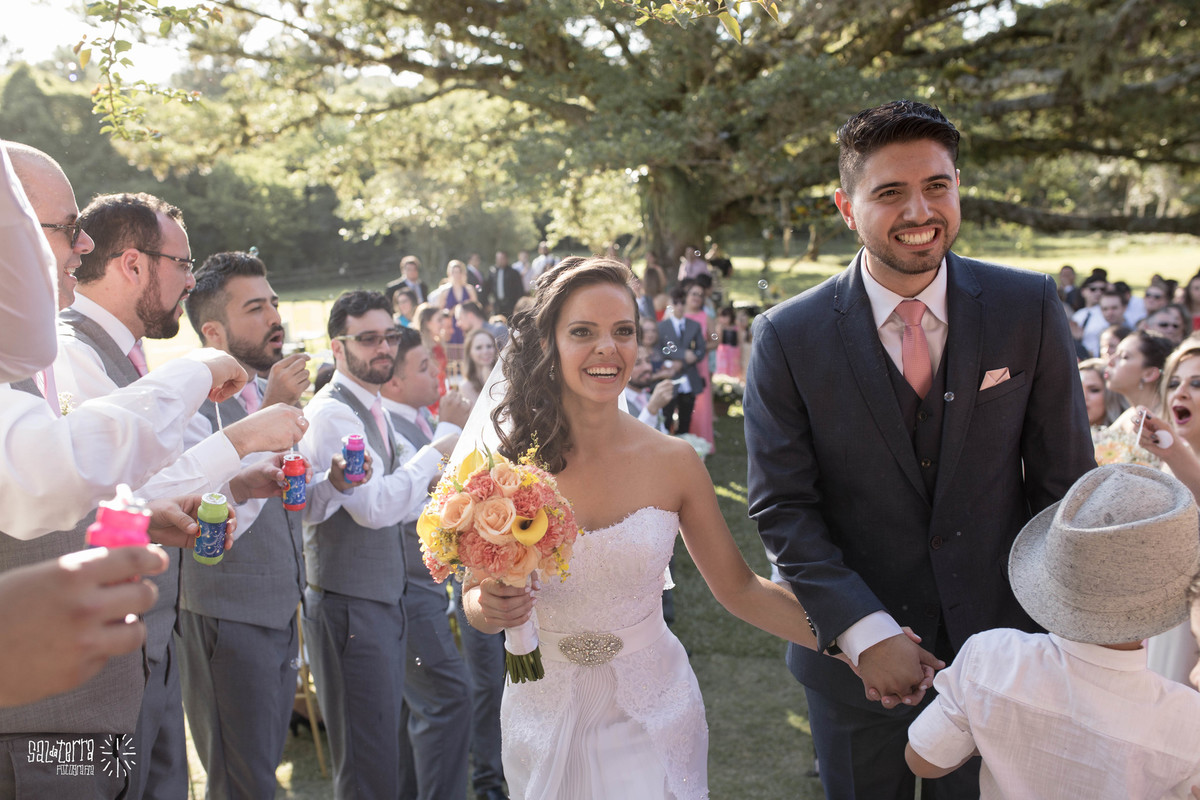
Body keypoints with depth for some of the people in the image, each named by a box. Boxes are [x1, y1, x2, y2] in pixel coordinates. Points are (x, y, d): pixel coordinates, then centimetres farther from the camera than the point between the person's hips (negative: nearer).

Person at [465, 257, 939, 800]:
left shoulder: (673, 462, -11)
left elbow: (739, 588, -4)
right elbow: (477, 598, -1)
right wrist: (488, 607, -24)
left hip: (652, 715, 0)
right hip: (546, 712, 0)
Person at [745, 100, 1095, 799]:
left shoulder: (1030, 308, -8)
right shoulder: (788, 337, -12)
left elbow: (1065, 480, -3)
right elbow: (782, 505, -11)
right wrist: (865, 632, -18)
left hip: (996, 641, 1)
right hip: (853, 656, -1)